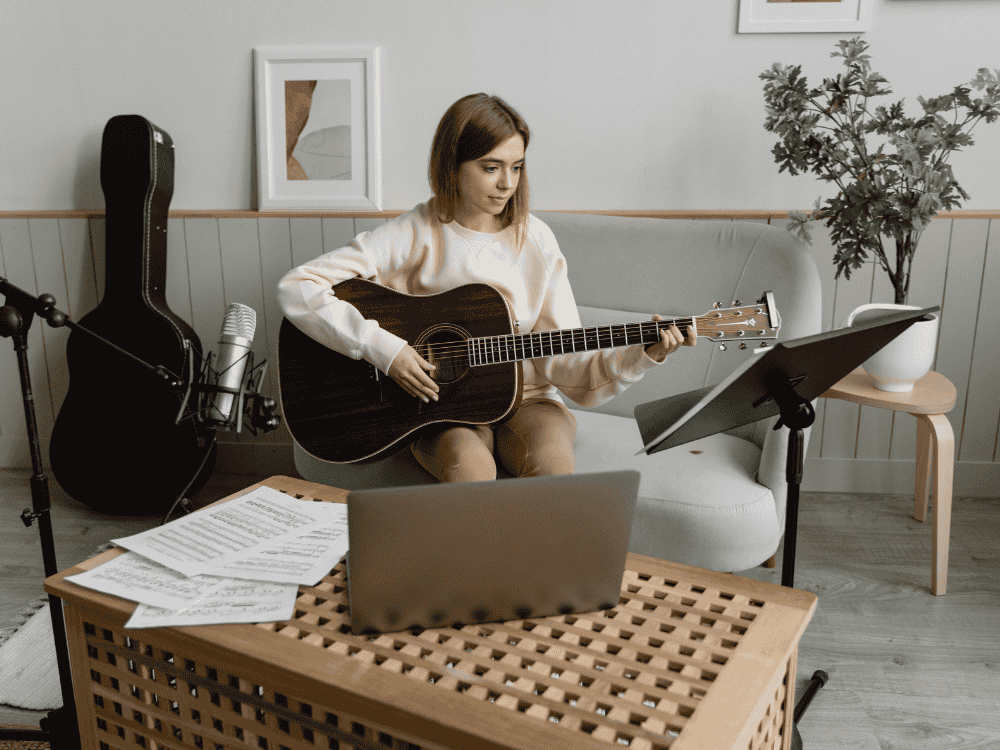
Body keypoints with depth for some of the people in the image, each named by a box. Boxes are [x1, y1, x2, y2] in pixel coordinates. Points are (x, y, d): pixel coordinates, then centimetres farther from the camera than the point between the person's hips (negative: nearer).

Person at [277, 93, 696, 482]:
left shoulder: (535, 241, -1)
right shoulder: (415, 236, -8)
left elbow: (563, 362, -4)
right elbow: (297, 290, -13)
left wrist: (642, 356, -20)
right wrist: (382, 348, -21)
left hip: (524, 400, 2)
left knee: (552, 461, -30)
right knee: (470, 467, -34)